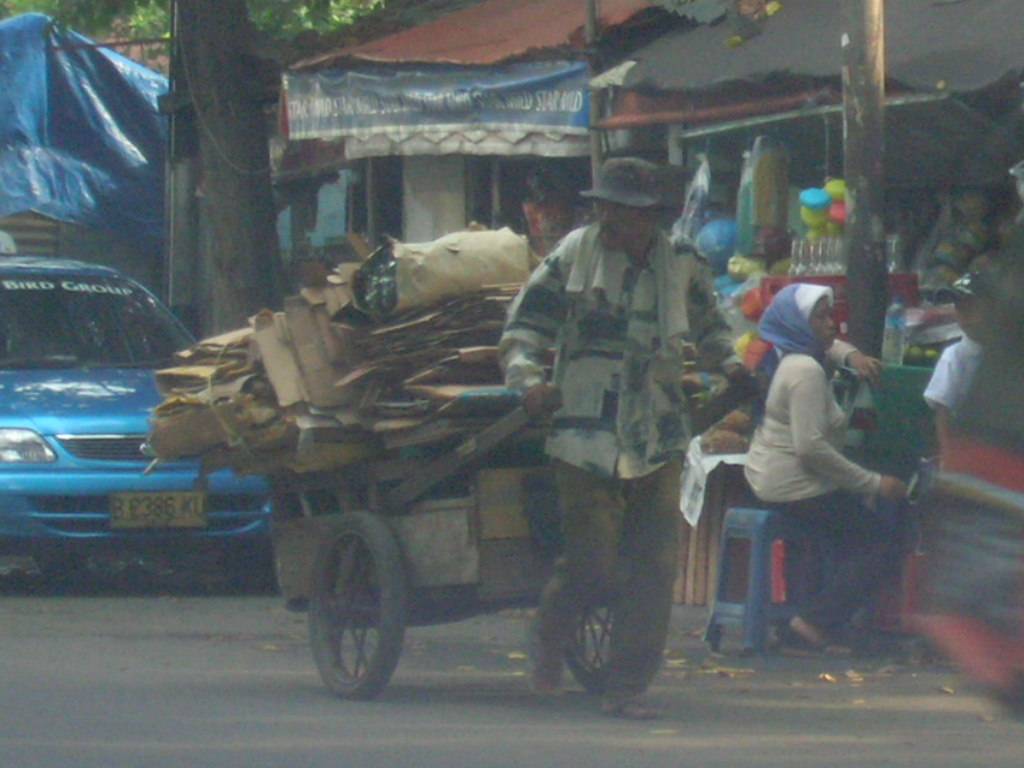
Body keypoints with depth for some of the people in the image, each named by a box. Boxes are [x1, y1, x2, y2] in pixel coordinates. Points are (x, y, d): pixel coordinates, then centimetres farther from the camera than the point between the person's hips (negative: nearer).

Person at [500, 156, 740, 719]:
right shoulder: (574, 256, -1)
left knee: (653, 566, -1)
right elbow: (523, 326, 0)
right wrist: (528, 380, -18)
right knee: (592, 561, -7)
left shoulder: (681, 265, 8)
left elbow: (707, 326, 25)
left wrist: (729, 363, 6)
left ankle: (627, 688, 6)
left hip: (659, 440, 3)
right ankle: (549, 638, 24)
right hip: (586, 435, -3)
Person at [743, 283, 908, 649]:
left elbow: (826, 345, 36)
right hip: (795, 488, -10)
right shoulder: (805, 371, -21)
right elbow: (811, 447, -28)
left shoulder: (785, 358, 11)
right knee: (882, 536, -6)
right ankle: (817, 621, -12)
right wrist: (874, 484, -23)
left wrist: (851, 355, 13)